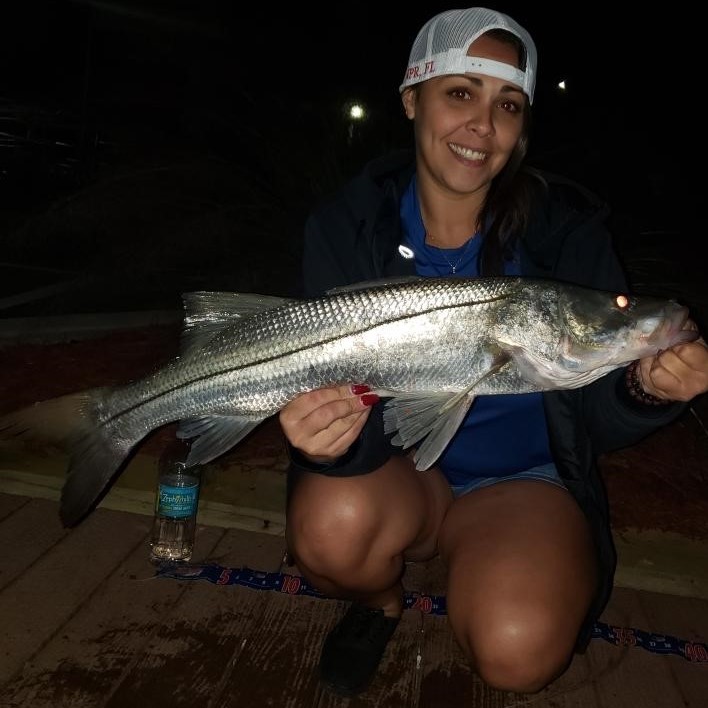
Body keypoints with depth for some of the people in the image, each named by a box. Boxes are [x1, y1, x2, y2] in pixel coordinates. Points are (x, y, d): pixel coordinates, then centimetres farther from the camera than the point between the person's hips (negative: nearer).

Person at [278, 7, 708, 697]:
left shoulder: (567, 228, -12)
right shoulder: (347, 225, -12)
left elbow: (597, 420, -10)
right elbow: (332, 390, -15)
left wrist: (644, 388, -33)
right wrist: (332, 437, -39)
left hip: (522, 478, 0)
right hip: (395, 466, 1)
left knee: (517, 649, -26)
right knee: (332, 523, -31)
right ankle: (380, 601, 7)